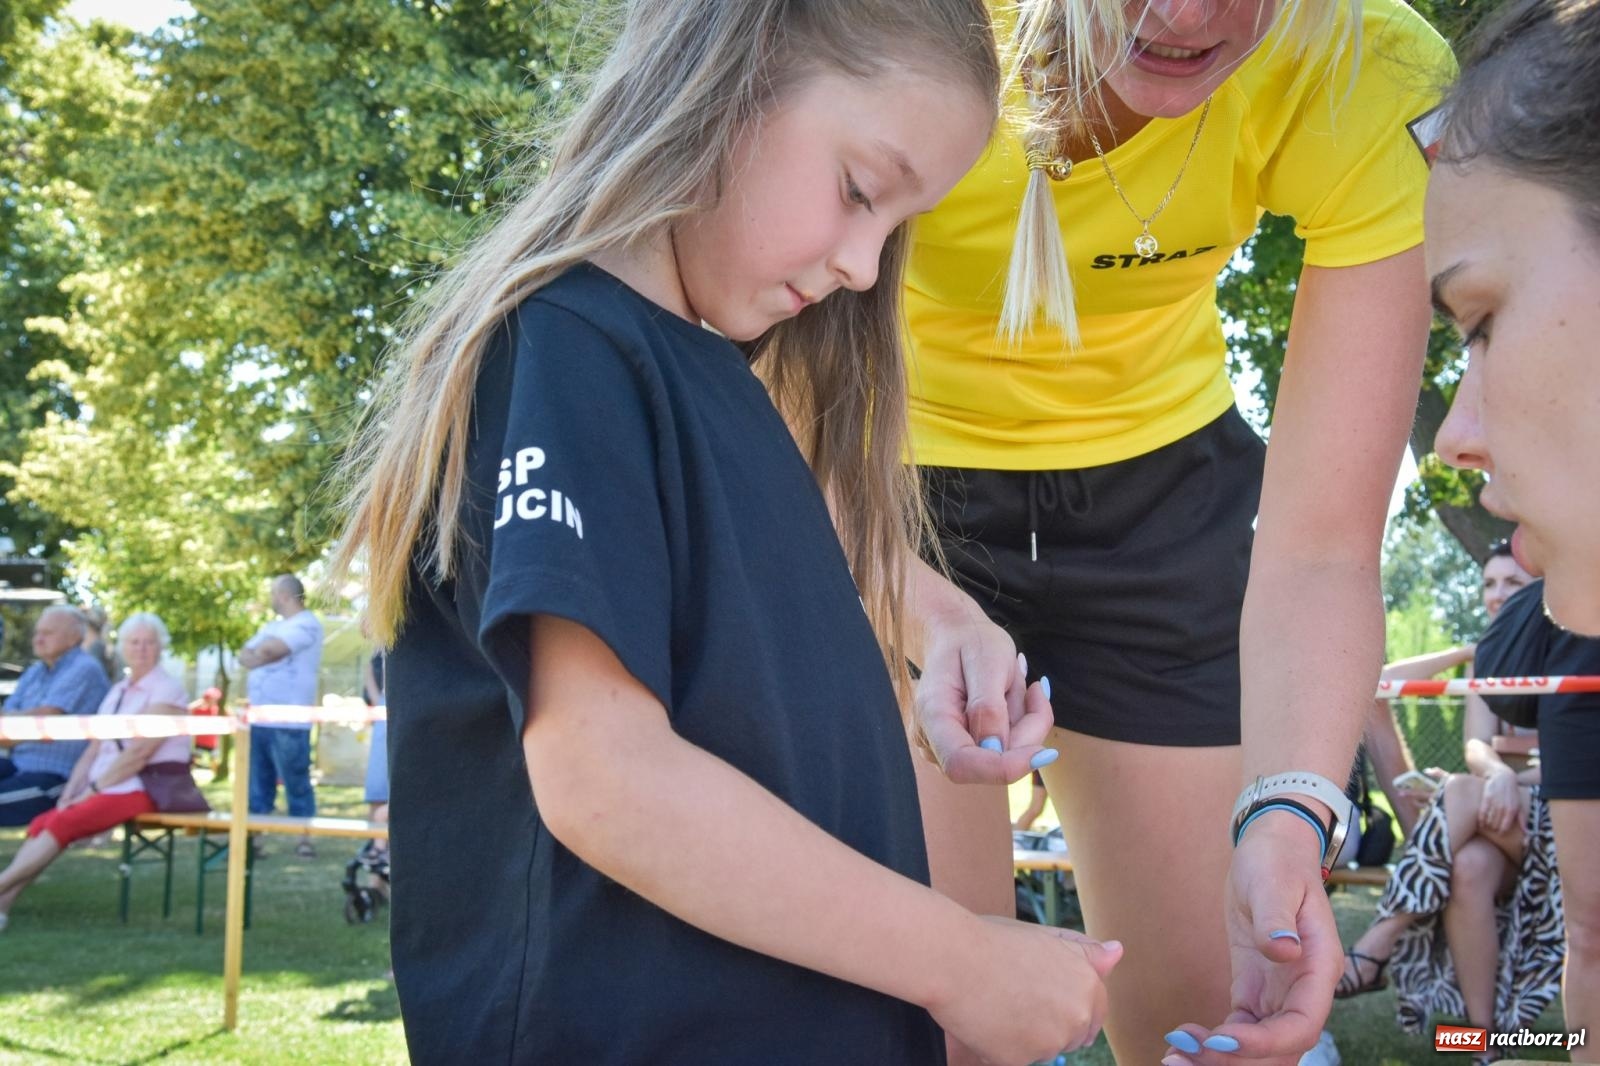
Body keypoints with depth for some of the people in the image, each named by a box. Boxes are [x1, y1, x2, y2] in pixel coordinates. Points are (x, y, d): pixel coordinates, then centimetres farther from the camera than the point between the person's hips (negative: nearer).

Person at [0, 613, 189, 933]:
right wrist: (70, 792, 0)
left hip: (145, 789, -7)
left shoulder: (167, 690, -7)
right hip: (107, 787, 7)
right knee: (42, 823, -15)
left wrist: (95, 789, -15)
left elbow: (139, 752, -16)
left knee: (63, 823, -25)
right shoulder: (117, 692, 17)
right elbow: (93, 750, 14)